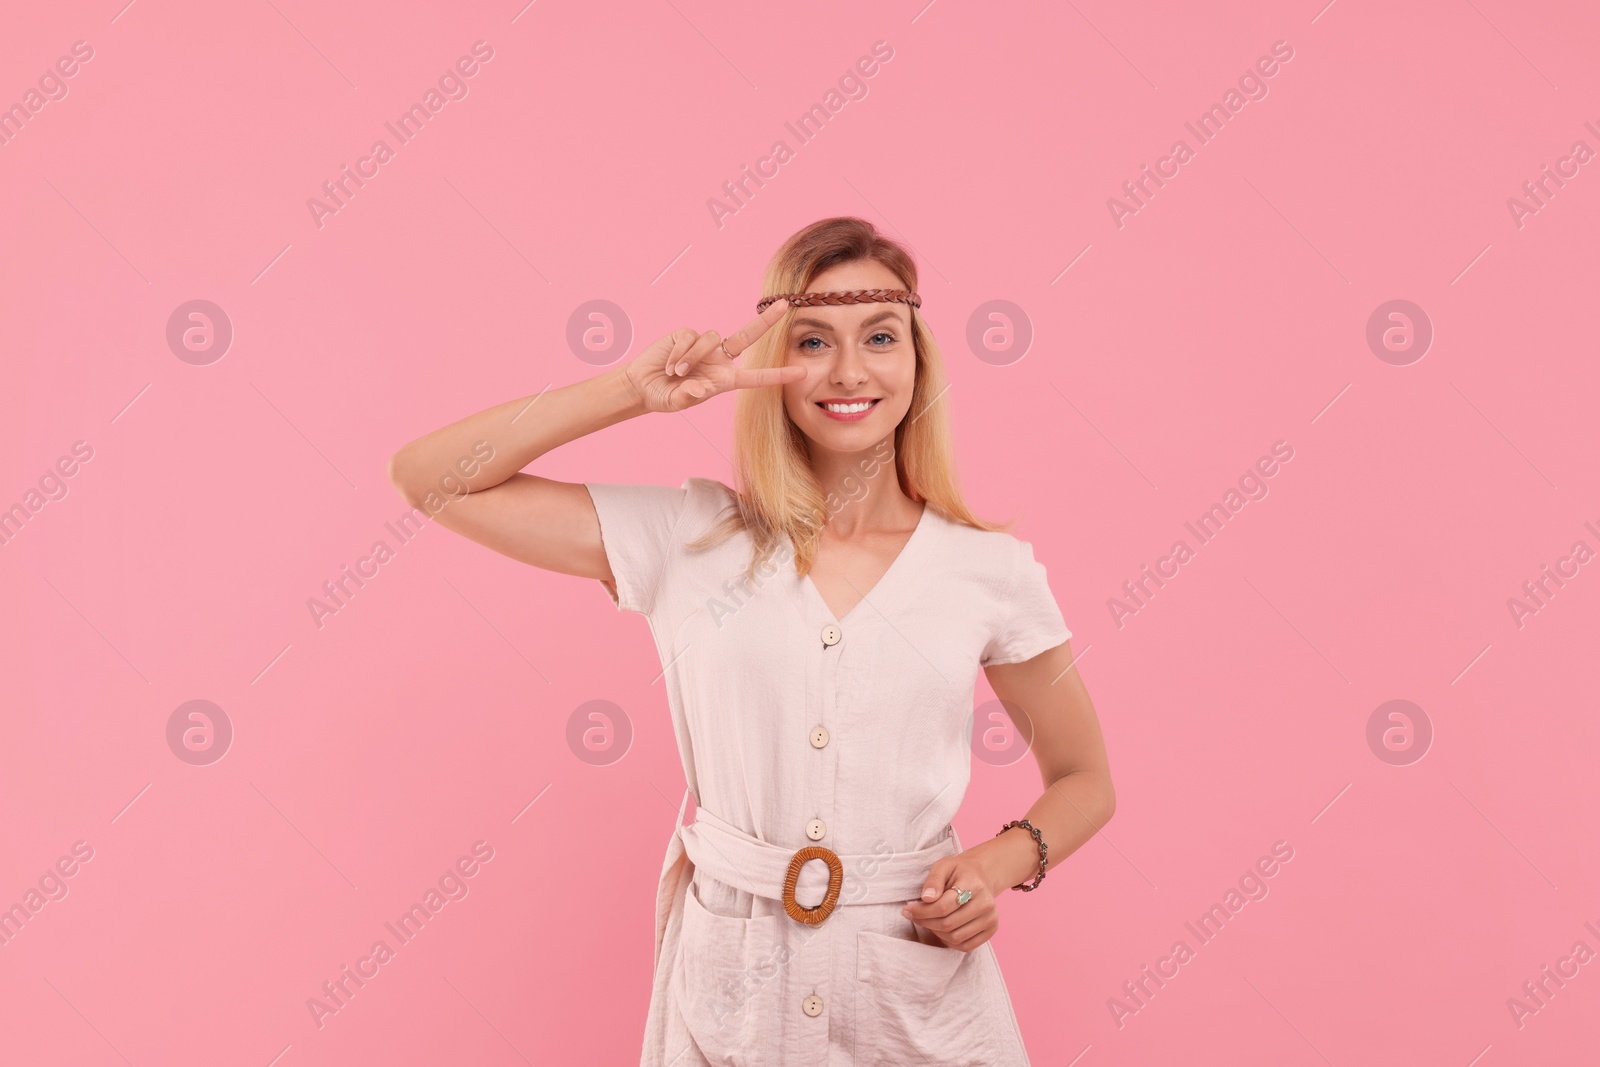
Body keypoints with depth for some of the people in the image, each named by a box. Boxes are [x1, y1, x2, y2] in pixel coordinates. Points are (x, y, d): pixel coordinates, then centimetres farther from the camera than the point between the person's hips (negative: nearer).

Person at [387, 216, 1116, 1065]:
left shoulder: (992, 572, -5)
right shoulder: (691, 539, -6)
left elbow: (1083, 782, 8)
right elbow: (427, 477, -8)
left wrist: (1003, 861, -12)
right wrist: (636, 389, -15)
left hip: (920, 995, 0)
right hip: (729, 996, 0)